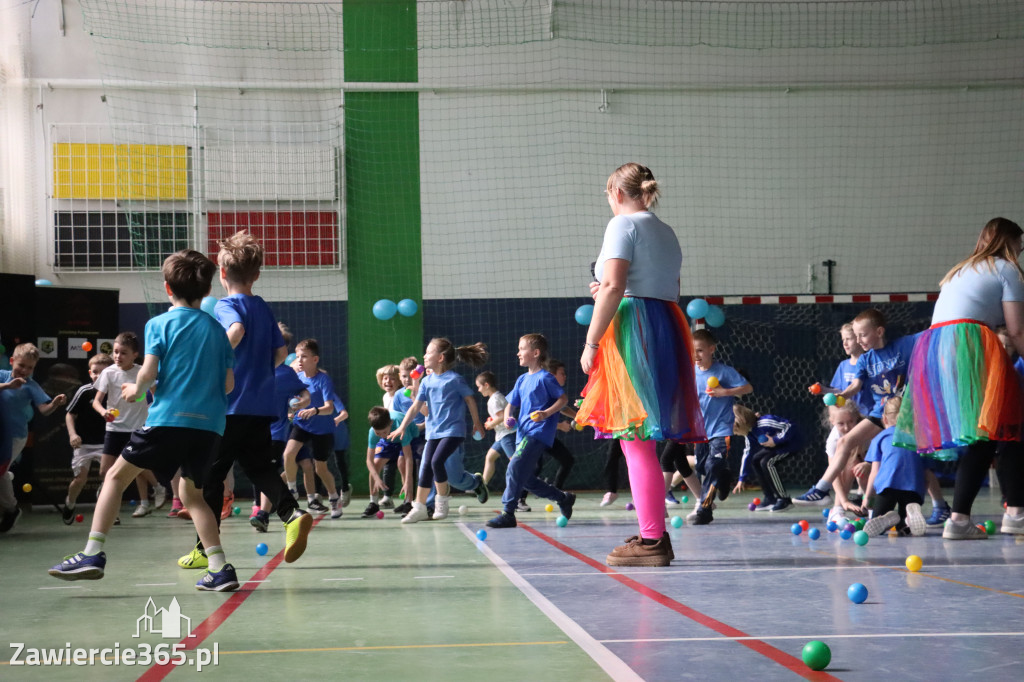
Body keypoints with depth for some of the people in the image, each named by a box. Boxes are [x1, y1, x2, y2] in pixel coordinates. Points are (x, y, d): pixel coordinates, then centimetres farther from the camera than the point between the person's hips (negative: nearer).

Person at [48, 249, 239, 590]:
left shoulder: (159, 324, 2)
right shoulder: (217, 329, 13)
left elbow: (148, 373, -8)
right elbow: (229, 384, 12)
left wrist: (135, 389, 13)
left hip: (168, 418, -4)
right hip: (209, 423, 4)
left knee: (117, 475, 10)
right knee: (192, 493, 17)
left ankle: (93, 554, 2)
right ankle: (220, 569, 6)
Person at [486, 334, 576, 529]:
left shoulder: (545, 378, -7)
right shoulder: (522, 380, 17)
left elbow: (563, 398, -7)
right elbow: (511, 403, 20)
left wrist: (547, 413, -21)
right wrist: (508, 417, -1)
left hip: (539, 434, -9)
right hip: (523, 434, 9)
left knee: (515, 469, -18)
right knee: (526, 479, 9)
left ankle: (508, 513, -16)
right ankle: (563, 498, 23)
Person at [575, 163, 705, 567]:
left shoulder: (623, 223, -4)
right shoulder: (665, 232, 22)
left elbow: (613, 286, -15)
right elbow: (666, 291, 16)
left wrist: (591, 343, -14)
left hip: (635, 330, -9)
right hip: (669, 330, 9)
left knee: (636, 442, -8)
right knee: (643, 442, 13)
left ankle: (651, 541, -8)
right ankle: (654, 535, 16)